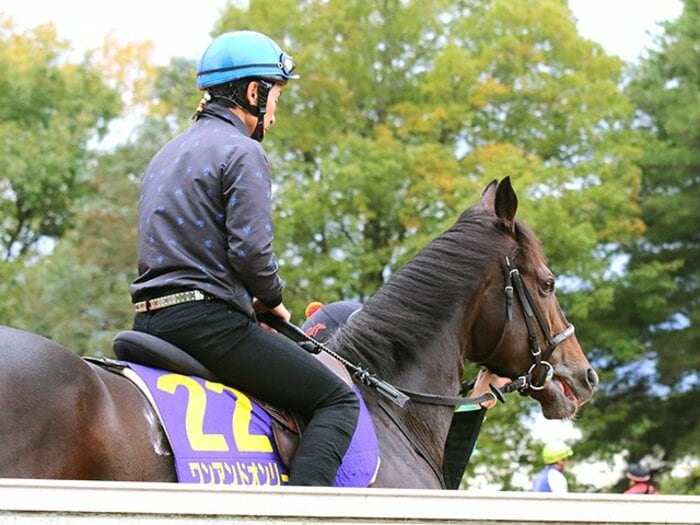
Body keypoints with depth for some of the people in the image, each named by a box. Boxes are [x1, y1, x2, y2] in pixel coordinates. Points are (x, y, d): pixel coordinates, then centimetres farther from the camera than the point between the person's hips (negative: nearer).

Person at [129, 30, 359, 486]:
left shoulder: (165, 156, 22)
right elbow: (251, 248, -17)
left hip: (150, 320, 9)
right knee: (338, 401, -5)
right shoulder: (242, 152, -6)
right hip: (208, 319, -9)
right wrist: (272, 300, 2)